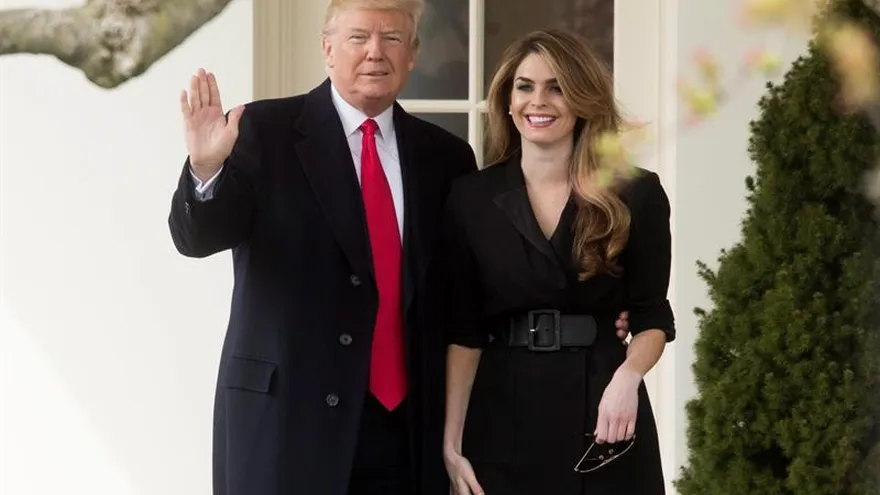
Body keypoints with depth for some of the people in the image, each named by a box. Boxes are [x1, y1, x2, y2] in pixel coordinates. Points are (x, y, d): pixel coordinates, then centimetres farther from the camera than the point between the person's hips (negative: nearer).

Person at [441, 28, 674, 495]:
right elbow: (463, 330, 2)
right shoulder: (471, 197, 3)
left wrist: (628, 375, -18)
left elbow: (652, 316, 3)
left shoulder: (636, 193, 0)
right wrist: (451, 442, -5)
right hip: (504, 418, 1)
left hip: (603, 412, -1)